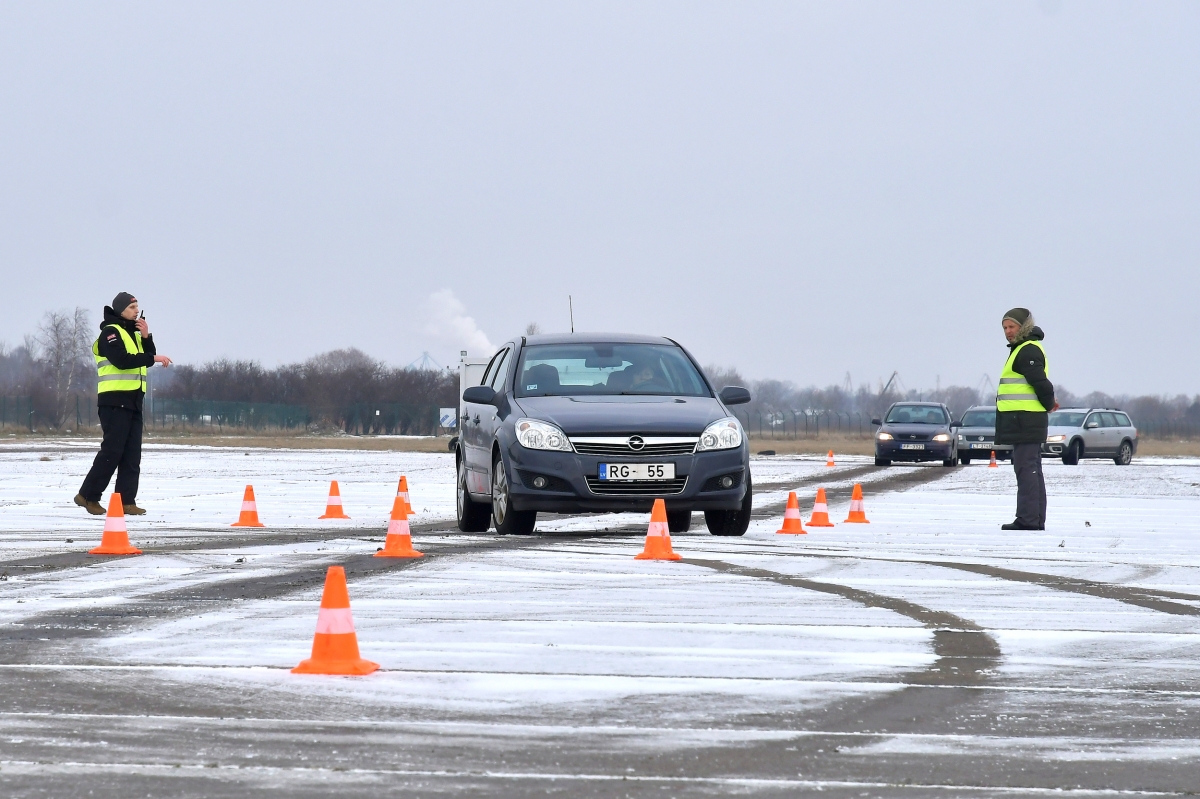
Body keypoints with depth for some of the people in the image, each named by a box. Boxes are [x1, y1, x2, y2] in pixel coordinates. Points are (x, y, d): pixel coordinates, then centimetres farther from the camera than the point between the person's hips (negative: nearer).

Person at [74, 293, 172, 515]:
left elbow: (147, 359, 15)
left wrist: (146, 337, 1)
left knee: (132, 454, 2)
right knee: (112, 450, -11)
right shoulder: (110, 332, -7)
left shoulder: (133, 333, 20)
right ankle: (88, 495, -3)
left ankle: (126, 501, 1)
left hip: (133, 401, 9)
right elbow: (122, 360, -21)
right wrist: (154, 358, -20)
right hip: (115, 399, -9)